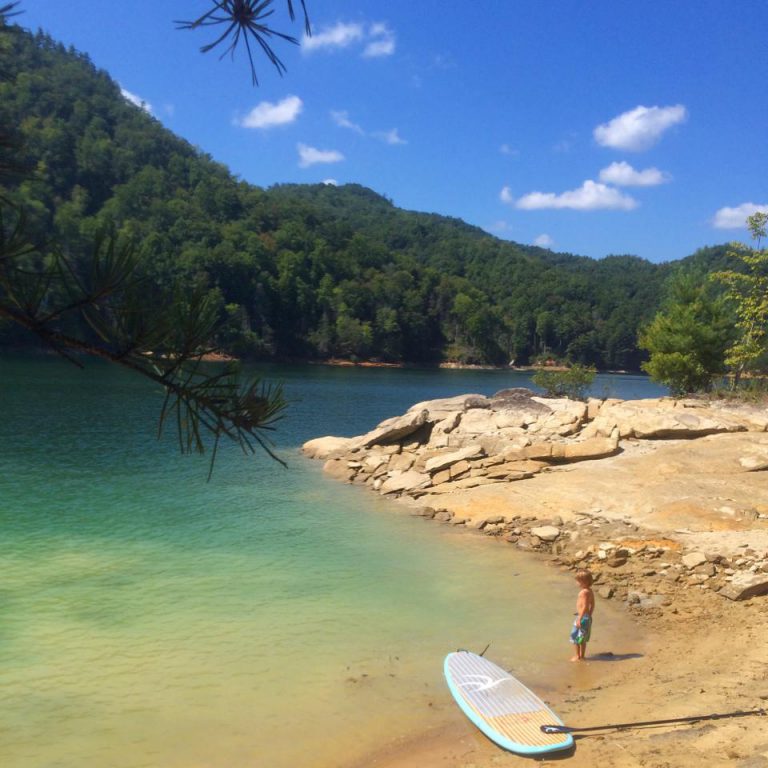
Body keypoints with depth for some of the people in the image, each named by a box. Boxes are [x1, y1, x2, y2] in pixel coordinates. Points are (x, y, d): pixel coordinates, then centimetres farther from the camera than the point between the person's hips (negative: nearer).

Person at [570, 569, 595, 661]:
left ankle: (578, 656, 9)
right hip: (588, 617, 9)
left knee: (576, 637, 3)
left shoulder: (584, 592, -22)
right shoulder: (590, 591, 7)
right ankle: (582, 656, 27)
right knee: (583, 639, 19)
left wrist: (579, 619, -22)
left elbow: (584, 606, -25)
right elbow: (592, 605, 14)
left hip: (582, 617, -9)